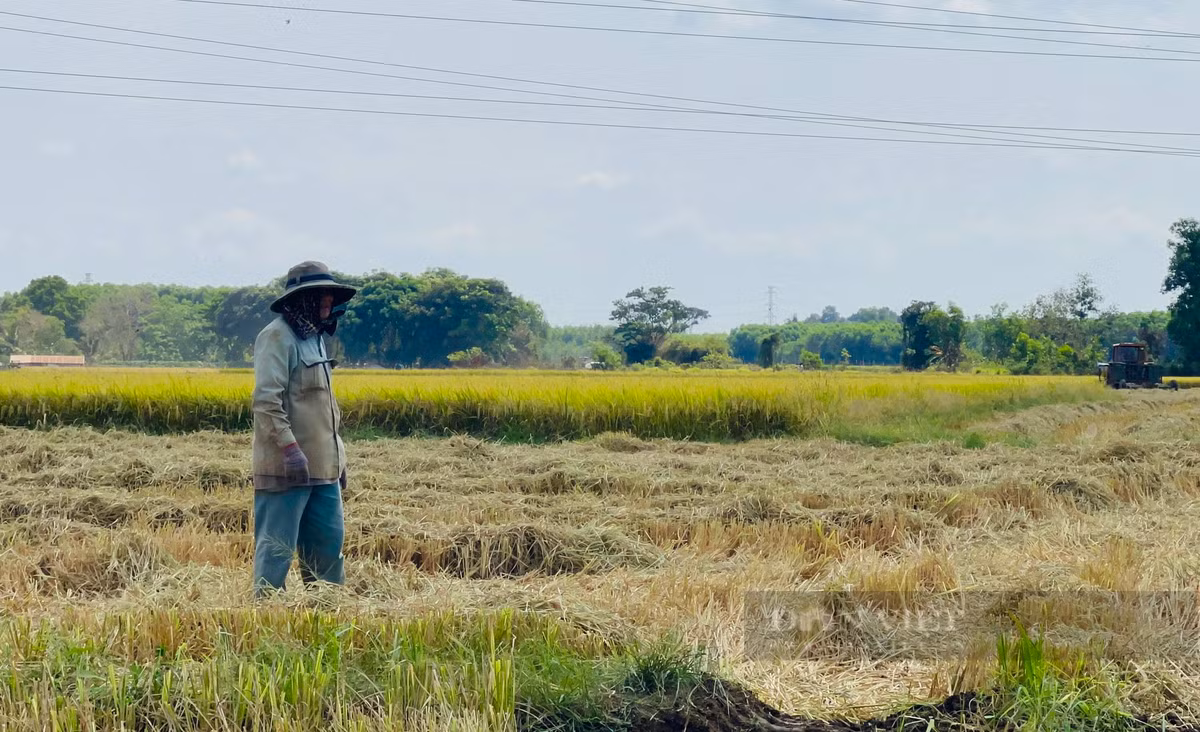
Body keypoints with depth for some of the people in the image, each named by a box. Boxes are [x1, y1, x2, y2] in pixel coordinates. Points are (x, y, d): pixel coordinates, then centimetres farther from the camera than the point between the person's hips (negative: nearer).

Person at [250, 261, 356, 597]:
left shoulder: (314, 338, 19)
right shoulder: (278, 336, -11)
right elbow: (266, 399, -20)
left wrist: (337, 455, 24)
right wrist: (289, 448, -26)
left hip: (322, 468, 10)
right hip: (287, 466, -10)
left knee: (329, 541, 13)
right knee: (276, 545, -6)